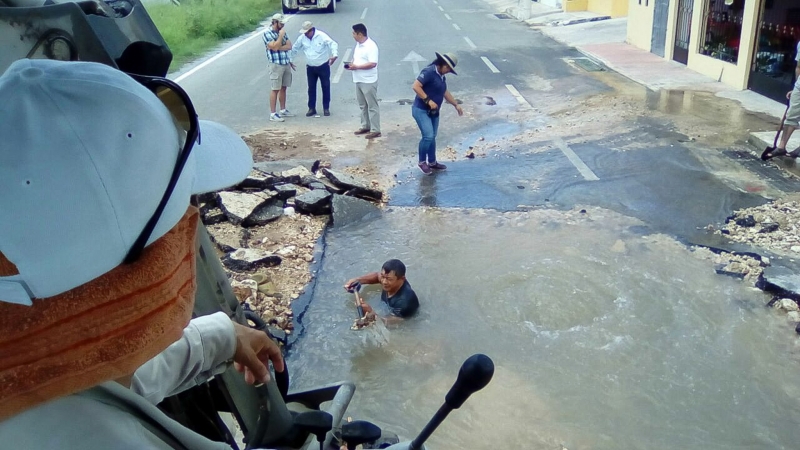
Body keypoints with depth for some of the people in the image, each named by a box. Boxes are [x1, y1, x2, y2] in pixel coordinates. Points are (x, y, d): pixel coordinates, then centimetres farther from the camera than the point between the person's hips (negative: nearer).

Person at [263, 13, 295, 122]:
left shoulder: (282, 32, 12)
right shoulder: (267, 33, -9)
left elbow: (289, 46, 3)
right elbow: (275, 47, -20)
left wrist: (279, 48, -11)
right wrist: (281, 35, -13)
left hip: (286, 63, 7)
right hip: (276, 64, -7)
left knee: (283, 88, 12)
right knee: (275, 89, -6)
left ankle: (283, 110, 22)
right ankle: (273, 114, -4)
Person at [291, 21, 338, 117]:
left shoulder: (321, 36, -17)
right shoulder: (302, 38, -4)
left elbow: (333, 44, -25)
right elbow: (294, 49, 10)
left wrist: (334, 55, -43)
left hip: (323, 66, -3)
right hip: (310, 67, 4)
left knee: (326, 87, 4)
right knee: (311, 88, 8)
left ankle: (326, 108, 16)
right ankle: (312, 108, 17)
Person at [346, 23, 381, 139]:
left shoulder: (371, 46, -18)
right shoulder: (358, 44, 11)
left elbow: (373, 64, -25)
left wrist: (356, 67, -23)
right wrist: (351, 64, 2)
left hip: (369, 81, -9)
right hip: (358, 80, 9)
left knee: (372, 106, -3)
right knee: (363, 105, 17)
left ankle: (375, 130, 1)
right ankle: (365, 126, 28)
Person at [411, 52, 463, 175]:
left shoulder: (441, 76, 11)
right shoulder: (429, 72, -18)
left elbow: (445, 92, 25)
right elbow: (415, 86, -26)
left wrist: (456, 105, 26)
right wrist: (429, 101, -26)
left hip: (433, 112, 9)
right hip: (421, 111, -9)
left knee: (432, 137, 14)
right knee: (428, 136, -16)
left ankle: (432, 162, 27)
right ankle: (422, 162, 2)